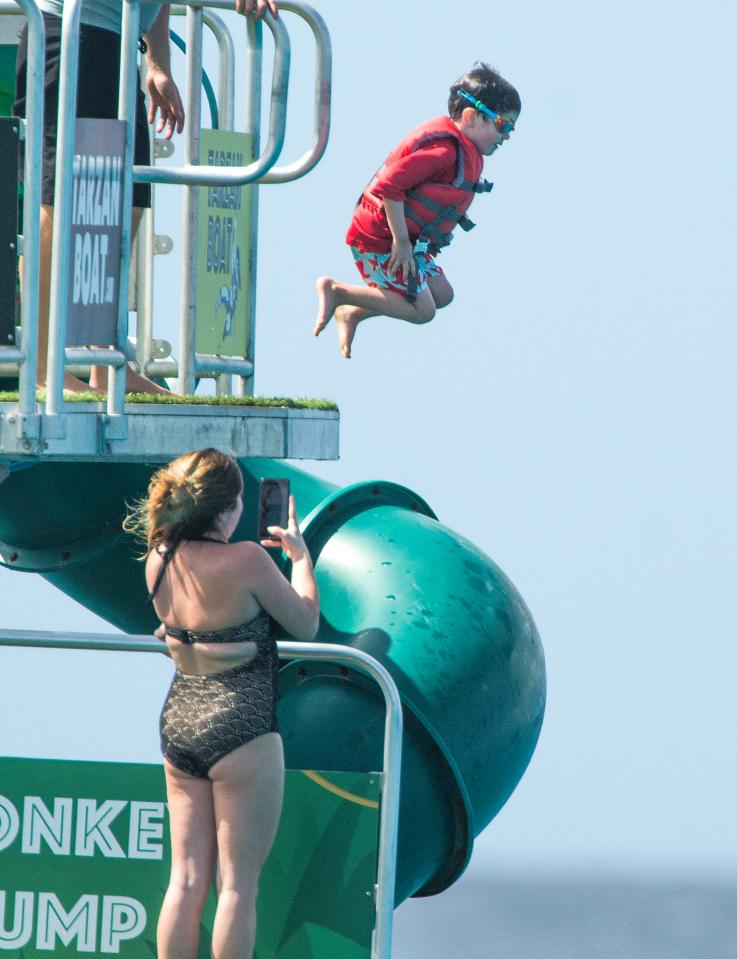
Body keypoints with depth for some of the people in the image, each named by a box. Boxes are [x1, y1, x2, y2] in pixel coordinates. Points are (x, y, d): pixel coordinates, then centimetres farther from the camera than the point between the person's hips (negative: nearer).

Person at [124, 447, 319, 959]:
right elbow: (306, 625, -3)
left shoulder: (160, 561, 2)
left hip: (178, 722, 6)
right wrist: (301, 556, 9)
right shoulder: (247, 560, -16)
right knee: (238, 883, 0)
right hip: (240, 725, -6)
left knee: (186, 880, 10)